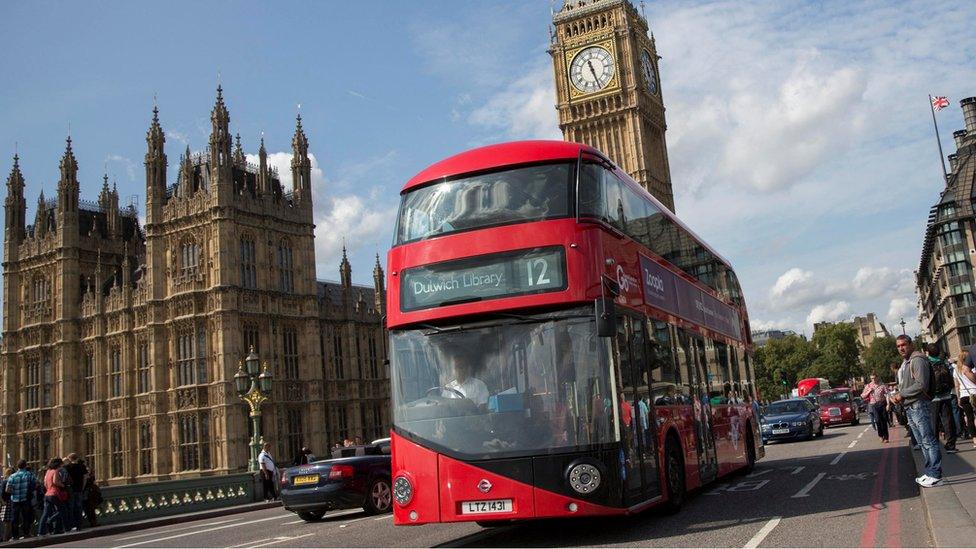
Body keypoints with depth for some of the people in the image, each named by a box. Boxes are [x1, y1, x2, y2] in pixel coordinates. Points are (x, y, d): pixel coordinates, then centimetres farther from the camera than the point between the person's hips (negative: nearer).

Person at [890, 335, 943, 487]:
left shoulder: (917, 360, -10)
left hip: (919, 405, -10)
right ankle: (930, 472, 19)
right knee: (922, 443, 13)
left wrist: (902, 394, -14)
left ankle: (935, 475, -7)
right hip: (909, 408, 10)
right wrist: (897, 395, 7)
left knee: (929, 441, -8)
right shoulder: (904, 363, 20)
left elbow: (921, 385, -19)